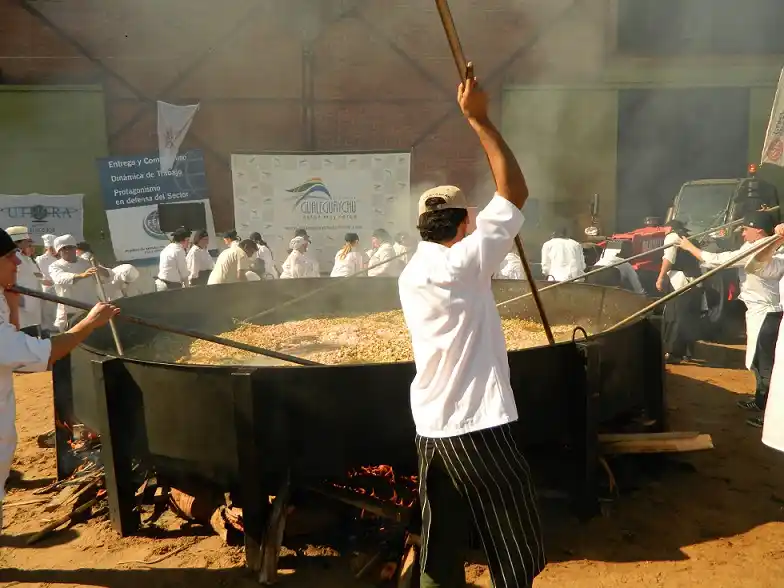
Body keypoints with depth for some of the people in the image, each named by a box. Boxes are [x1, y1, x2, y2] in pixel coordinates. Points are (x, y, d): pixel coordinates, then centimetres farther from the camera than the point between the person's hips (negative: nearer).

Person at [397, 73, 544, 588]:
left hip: (432, 428, 8)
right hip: (478, 427, -8)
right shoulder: (462, 264, -15)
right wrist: (479, 119, -8)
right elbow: (516, 194, -13)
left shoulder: (413, 273, 8)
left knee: (441, 545, 17)